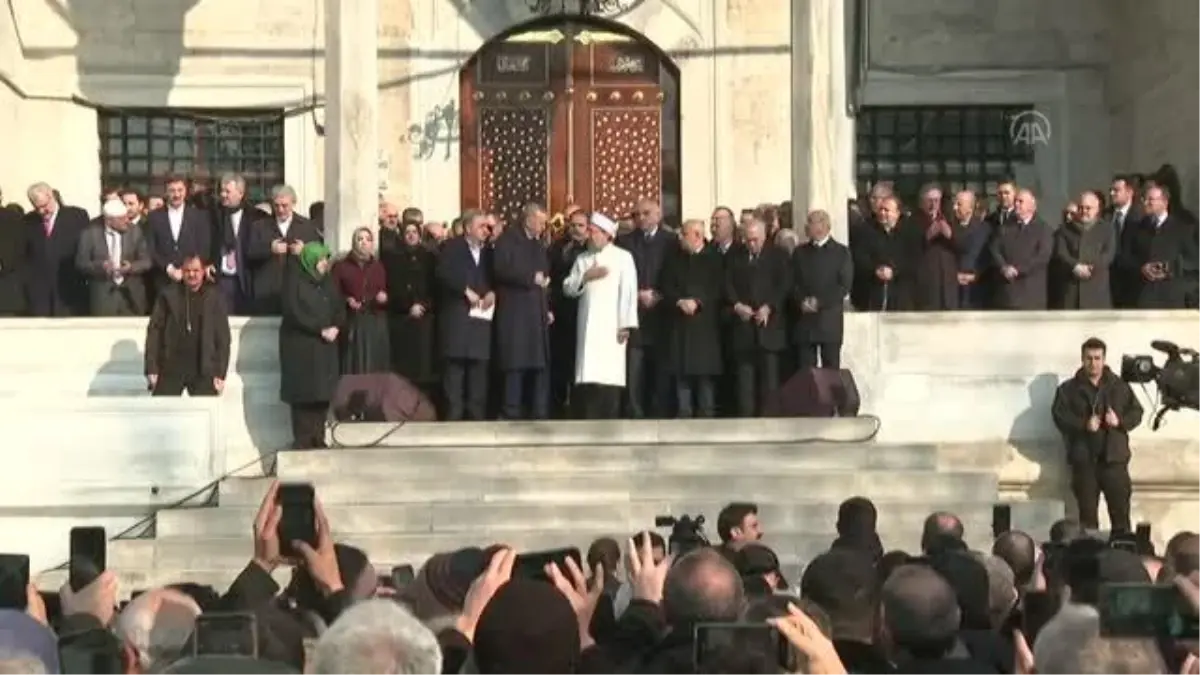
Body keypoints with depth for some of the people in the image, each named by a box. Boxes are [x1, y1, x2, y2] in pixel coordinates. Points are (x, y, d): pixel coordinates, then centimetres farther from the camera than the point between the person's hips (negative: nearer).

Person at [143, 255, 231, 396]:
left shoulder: (214, 298, 4)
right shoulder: (168, 295, 5)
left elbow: (223, 336, 3)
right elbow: (154, 330, 4)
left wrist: (220, 373, -4)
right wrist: (152, 369, -3)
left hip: (204, 371, -1)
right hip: (170, 367, 1)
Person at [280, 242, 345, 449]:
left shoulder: (327, 281, 13)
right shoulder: (294, 280, -5)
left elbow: (339, 308, 10)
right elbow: (294, 312, -14)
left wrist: (336, 327, -10)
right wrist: (321, 330, -16)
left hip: (325, 346, 5)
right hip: (301, 345, -5)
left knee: (323, 392, 1)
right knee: (304, 393, -5)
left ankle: (318, 438, 6)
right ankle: (302, 440, 0)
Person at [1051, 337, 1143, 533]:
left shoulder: (1120, 386, 8)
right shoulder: (1068, 389, 4)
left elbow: (1137, 412, 7)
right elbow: (1059, 416, -5)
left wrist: (1120, 420, -13)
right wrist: (1084, 424, -19)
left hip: (1114, 458, 1)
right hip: (1084, 460, -1)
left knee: (1121, 512, 1)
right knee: (1087, 514, 5)